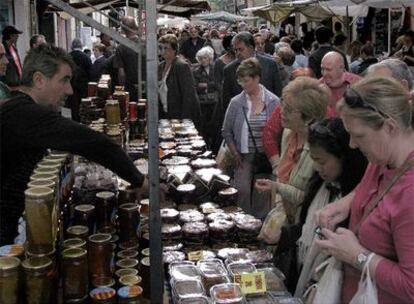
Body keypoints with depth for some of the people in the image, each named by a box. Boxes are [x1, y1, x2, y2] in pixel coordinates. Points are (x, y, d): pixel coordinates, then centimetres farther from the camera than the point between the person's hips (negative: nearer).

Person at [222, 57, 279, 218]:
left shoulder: (273, 101, -2)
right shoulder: (236, 102, 1)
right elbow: (226, 131, 7)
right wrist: (235, 155, 1)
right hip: (244, 156, 1)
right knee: (243, 192, -10)